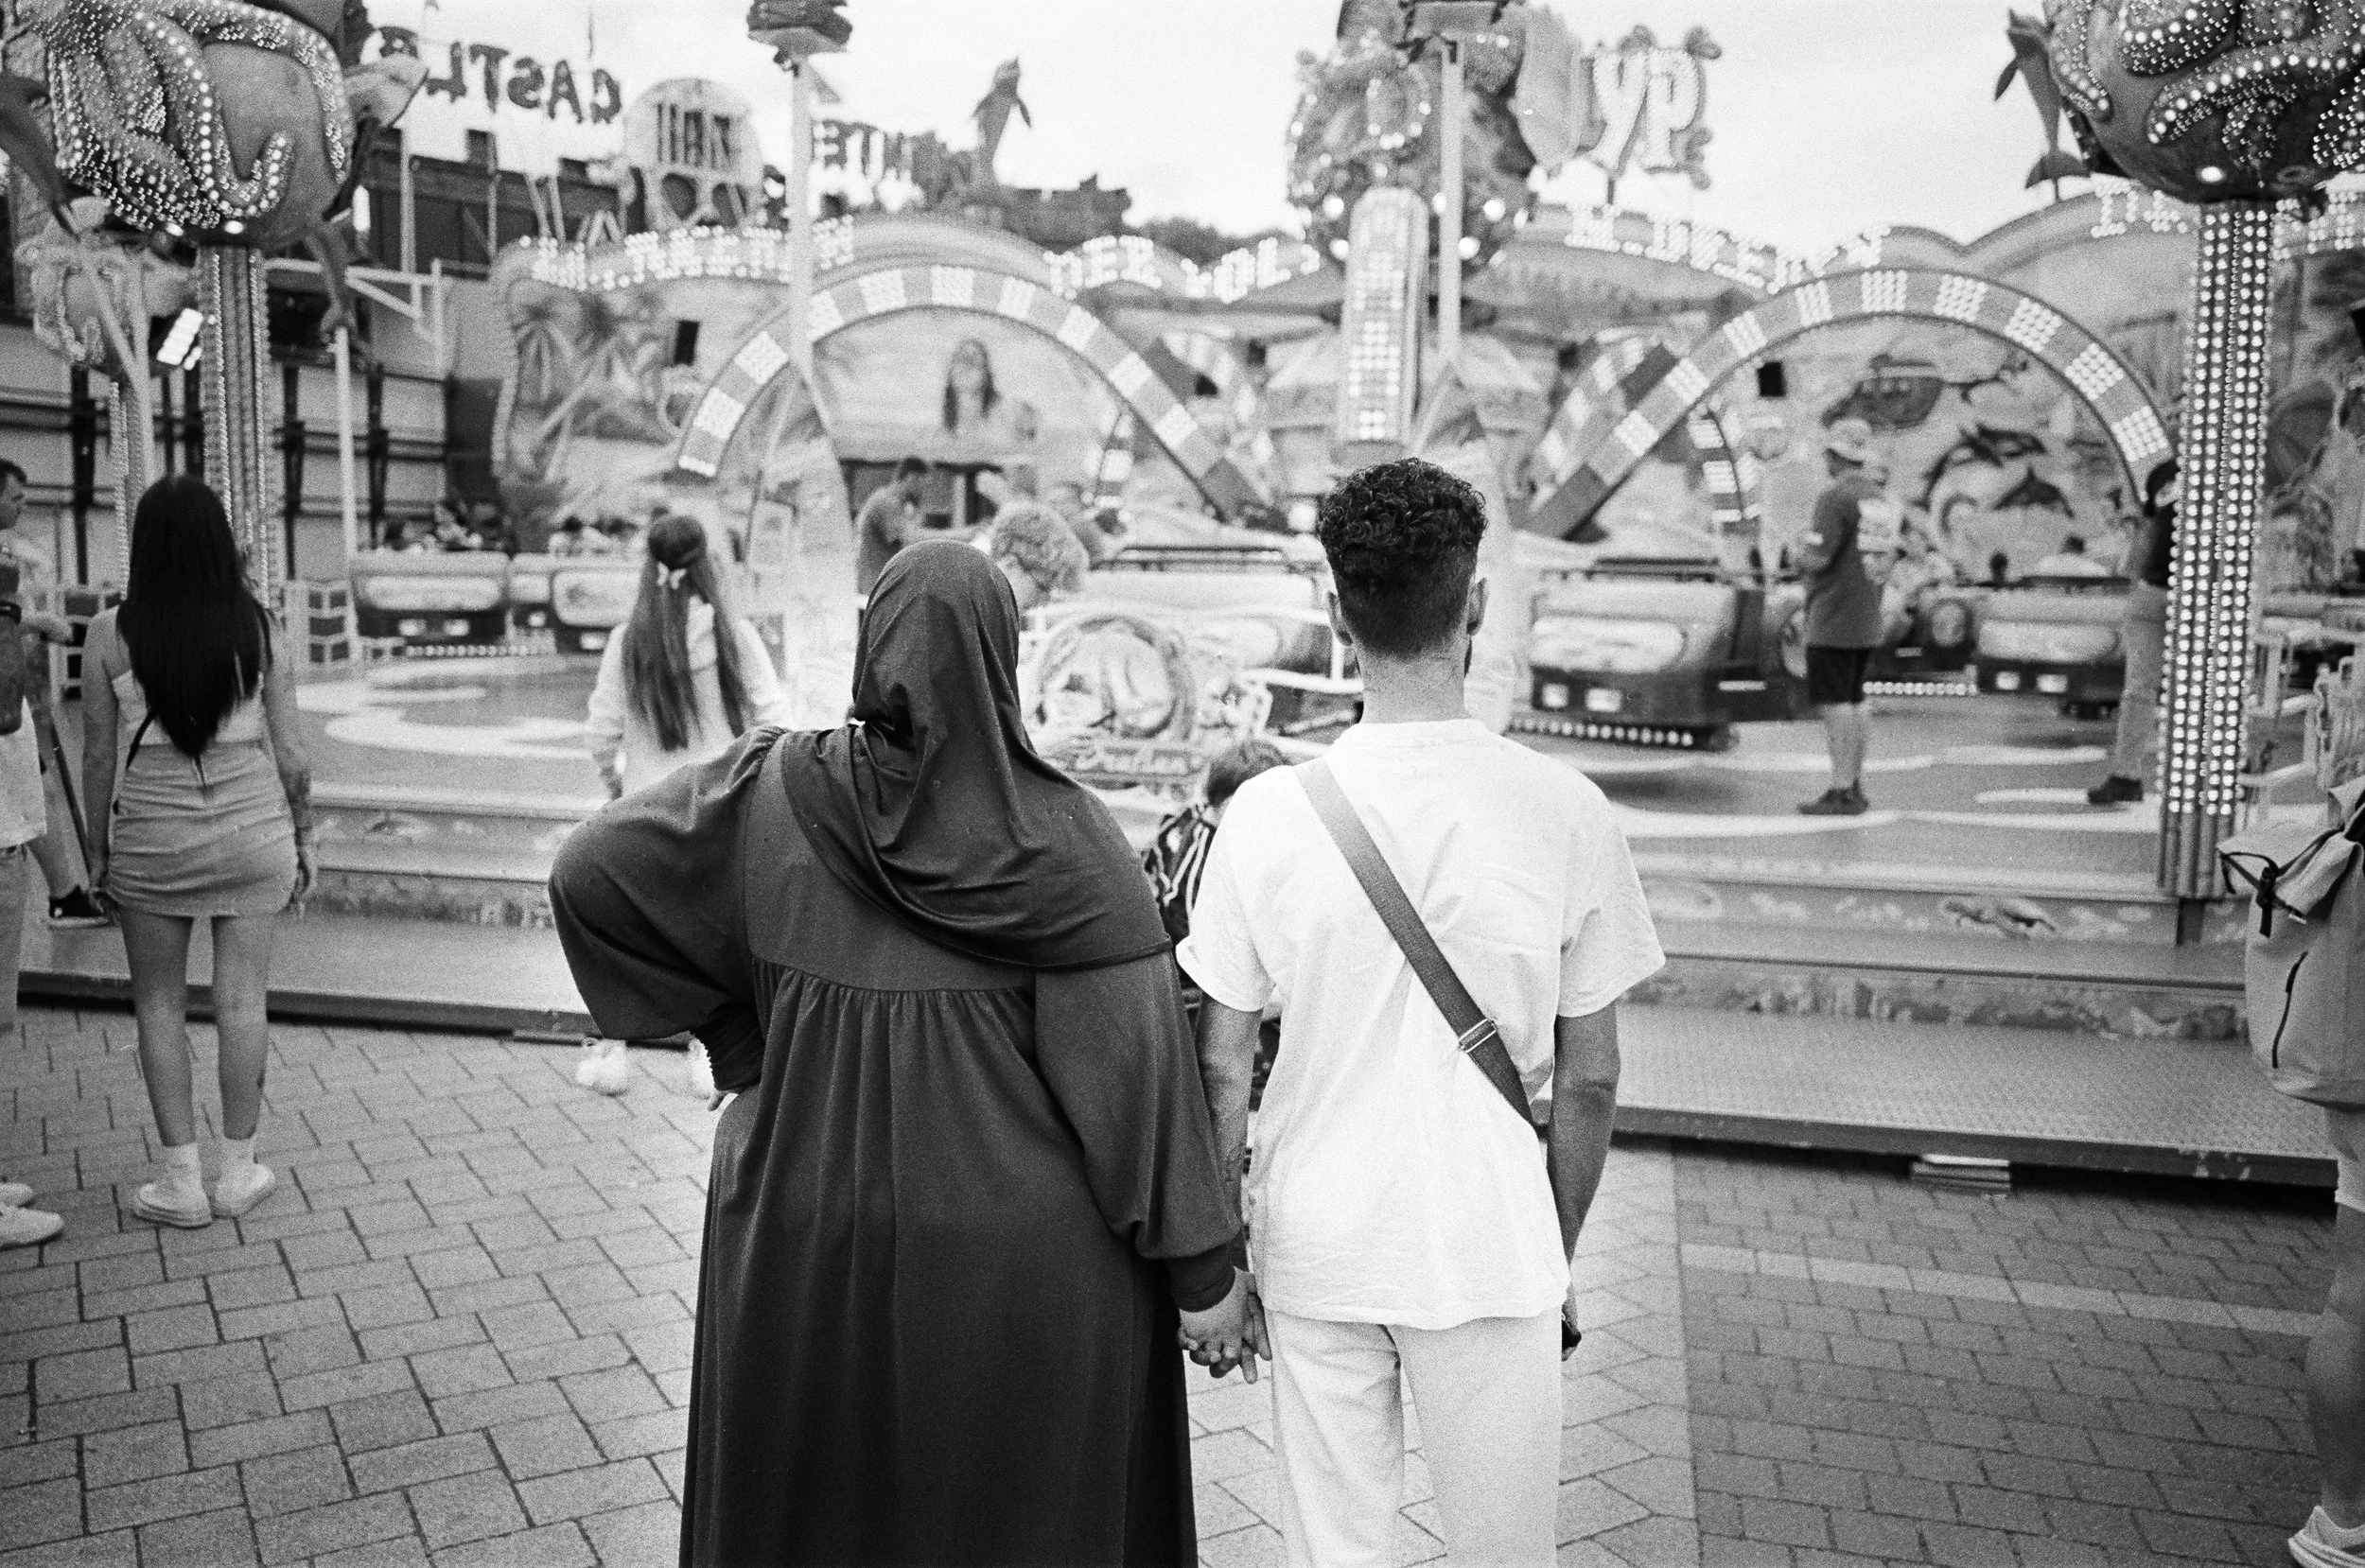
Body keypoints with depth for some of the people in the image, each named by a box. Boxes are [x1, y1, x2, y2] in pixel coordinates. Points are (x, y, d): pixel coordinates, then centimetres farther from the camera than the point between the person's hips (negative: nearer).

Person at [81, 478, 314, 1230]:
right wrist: (304, 839, 10)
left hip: (151, 838, -1)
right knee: (241, 1001, 8)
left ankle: (182, 1180, 15)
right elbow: (290, 753, -1)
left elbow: (99, 754, -2)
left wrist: (99, 847, 10)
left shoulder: (111, 634, -6)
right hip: (252, 829, 1)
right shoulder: (259, 630, -4)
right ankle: (238, 1173, 17)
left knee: (160, 1004, 11)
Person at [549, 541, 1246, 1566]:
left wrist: (736, 1023, 1)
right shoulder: (1064, 840, -16)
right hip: (1019, 1254, -2)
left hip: (807, 1243, 2)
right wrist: (1203, 1262, -8)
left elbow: (588, 873, -5)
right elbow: (1137, 1057, -16)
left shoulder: (770, 796, -10)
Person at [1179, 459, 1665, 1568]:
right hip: (1492, 1254, -1)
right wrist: (1559, 1255, 11)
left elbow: (1221, 1071, -4)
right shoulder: (1565, 811, -10)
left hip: (1313, 1252, 1)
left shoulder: (1268, 811, -9)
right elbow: (1589, 1079, -3)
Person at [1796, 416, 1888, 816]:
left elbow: (1817, 560, -19)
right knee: (1853, 702, 13)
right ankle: (1855, 788, 16)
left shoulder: (1834, 498, -15)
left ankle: (1841, 793, -7)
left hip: (1833, 620, -9)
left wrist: (1802, 548, 1)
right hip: (1866, 622, 9)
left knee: (1833, 704, -7)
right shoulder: (1877, 497, 13)